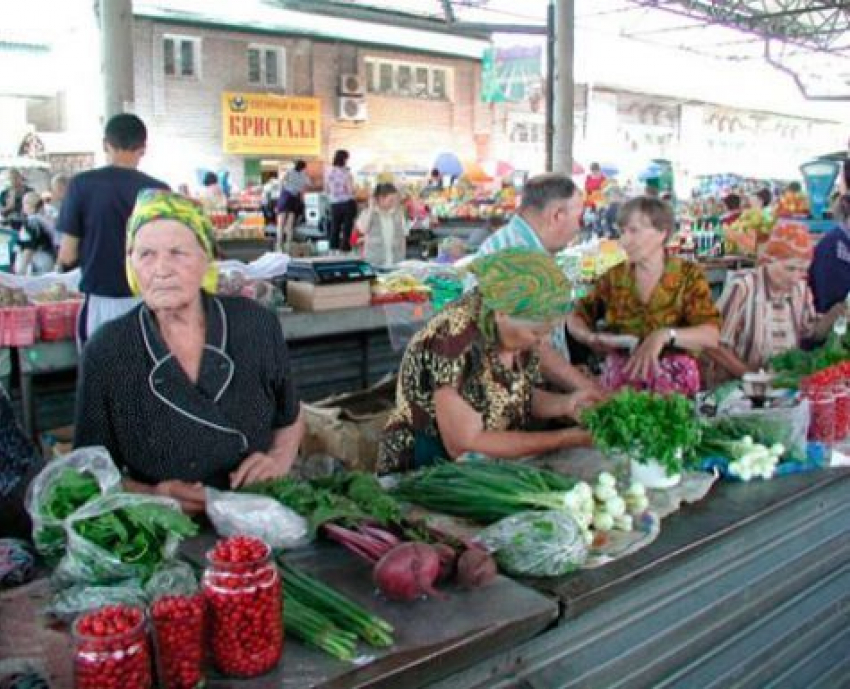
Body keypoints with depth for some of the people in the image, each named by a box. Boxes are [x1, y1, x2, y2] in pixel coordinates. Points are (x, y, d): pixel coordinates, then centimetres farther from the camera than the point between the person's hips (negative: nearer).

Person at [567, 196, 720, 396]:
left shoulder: (689, 275, -1)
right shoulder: (615, 276, 7)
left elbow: (711, 335, -12)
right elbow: (575, 317, 13)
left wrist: (664, 336, -30)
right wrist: (591, 337, -10)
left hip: (674, 384, -1)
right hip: (619, 382, 1)